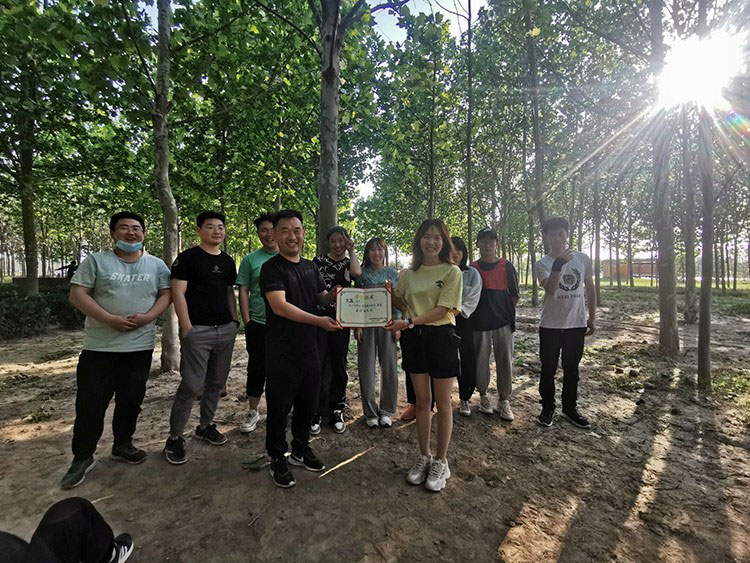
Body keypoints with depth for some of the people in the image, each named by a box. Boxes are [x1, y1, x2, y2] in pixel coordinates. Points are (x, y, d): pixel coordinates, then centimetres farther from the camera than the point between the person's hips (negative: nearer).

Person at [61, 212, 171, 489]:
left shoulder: (157, 265, 5)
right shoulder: (96, 260, -1)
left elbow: (166, 294, 3)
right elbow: (77, 294, -6)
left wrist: (147, 316, -15)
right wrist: (109, 319, -18)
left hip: (140, 346, 2)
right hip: (100, 347, -2)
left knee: (131, 400, 13)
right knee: (90, 403, 4)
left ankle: (123, 445, 32)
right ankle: (82, 458, 22)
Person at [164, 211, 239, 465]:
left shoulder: (228, 261, 13)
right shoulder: (187, 258, -4)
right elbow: (178, 293, -8)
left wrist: (235, 321, 11)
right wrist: (187, 328, -14)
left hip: (226, 330, 6)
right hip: (198, 330, -6)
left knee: (216, 383, 13)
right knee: (191, 386, -5)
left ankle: (205, 426, 30)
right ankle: (174, 437, 11)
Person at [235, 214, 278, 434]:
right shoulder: (250, 260, 1)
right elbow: (243, 291, 1)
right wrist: (247, 321, -5)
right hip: (258, 324, -1)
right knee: (257, 368, 8)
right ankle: (252, 412, 24)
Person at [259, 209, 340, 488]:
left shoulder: (310, 267, 10)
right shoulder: (272, 268, -11)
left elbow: (321, 298, 21)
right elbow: (280, 306, -24)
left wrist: (333, 296, -3)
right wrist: (318, 320, -31)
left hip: (309, 350, 7)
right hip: (282, 353, -6)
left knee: (307, 404, 18)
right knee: (279, 408, 8)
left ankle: (301, 450, 39)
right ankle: (277, 459, 28)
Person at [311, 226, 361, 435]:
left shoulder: (349, 262, 9)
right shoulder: (319, 260, 4)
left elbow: (357, 273, -16)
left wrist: (352, 251, -8)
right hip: (319, 318, -2)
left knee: (339, 366, 10)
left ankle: (337, 412, 24)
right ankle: (316, 412, 11)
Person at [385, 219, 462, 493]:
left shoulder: (452, 272, -6)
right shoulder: (408, 274, 7)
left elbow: (443, 309, -15)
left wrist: (408, 323, -23)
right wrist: (391, 294, -3)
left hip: (441, 337, -4)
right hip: (414, 339, 4)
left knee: (442, 403, 8)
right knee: (422, 402, 13)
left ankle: (441, 462, 24)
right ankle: (424, 457, 30)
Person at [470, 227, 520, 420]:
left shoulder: (507, 266, 3)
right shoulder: (472, 268, 5)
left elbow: (514, 295, 7)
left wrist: (508, 313, 3)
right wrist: (475, 314, 1)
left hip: (503, 322, 0)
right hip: (479, 323, 1)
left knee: (505, 362, 4)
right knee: (481, 361, 7)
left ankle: (504, 400, 17)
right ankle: (483, 396, 25)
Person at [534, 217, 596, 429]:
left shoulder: (582, 259, 3)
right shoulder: (542, 264, -7)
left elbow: (590, 288, 11)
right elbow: (551, 289, -23)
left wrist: (592, 318, 11)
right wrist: (559, 263, -33)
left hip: (577, 324, 3)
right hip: (550, 326, -2)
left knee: (572, 369, 14)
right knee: (548, 369, 7)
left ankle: (570, 407, 30)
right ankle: (547, 408, 22)